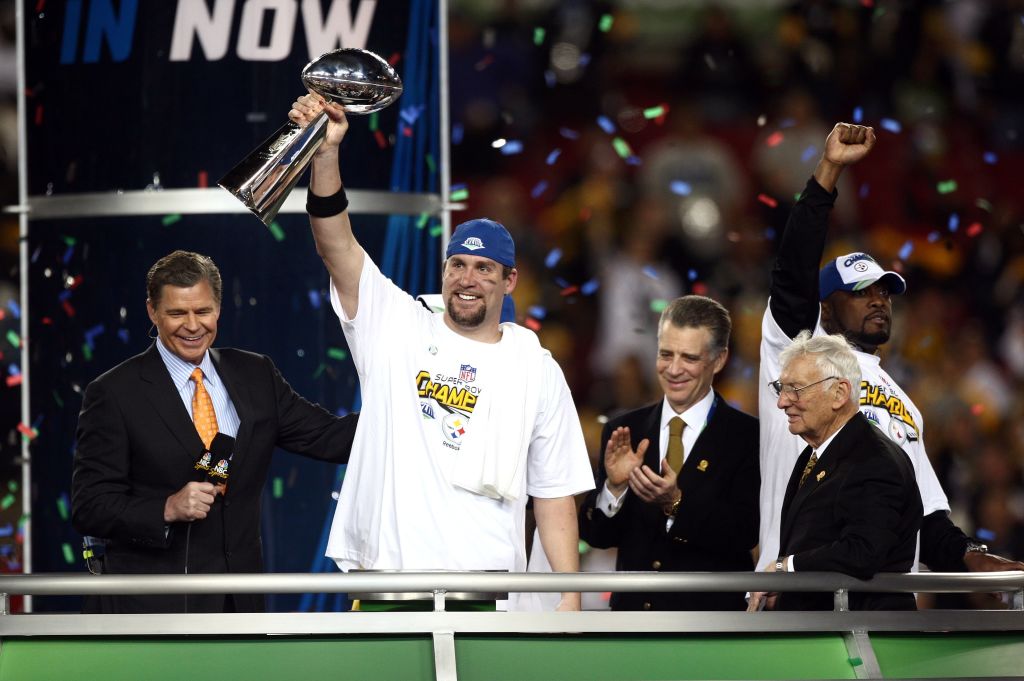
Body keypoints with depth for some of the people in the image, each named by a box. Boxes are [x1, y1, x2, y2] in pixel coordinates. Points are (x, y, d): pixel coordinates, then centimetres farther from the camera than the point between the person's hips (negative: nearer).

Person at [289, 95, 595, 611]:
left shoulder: (537, 371, 9)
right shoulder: (397, 330, 8)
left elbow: (555, 495, 8)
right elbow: (336, 245, -4)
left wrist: (570, 597, 0)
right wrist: (326, 152, -19)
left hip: (486, 592, 0)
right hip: (385, 572, 0)